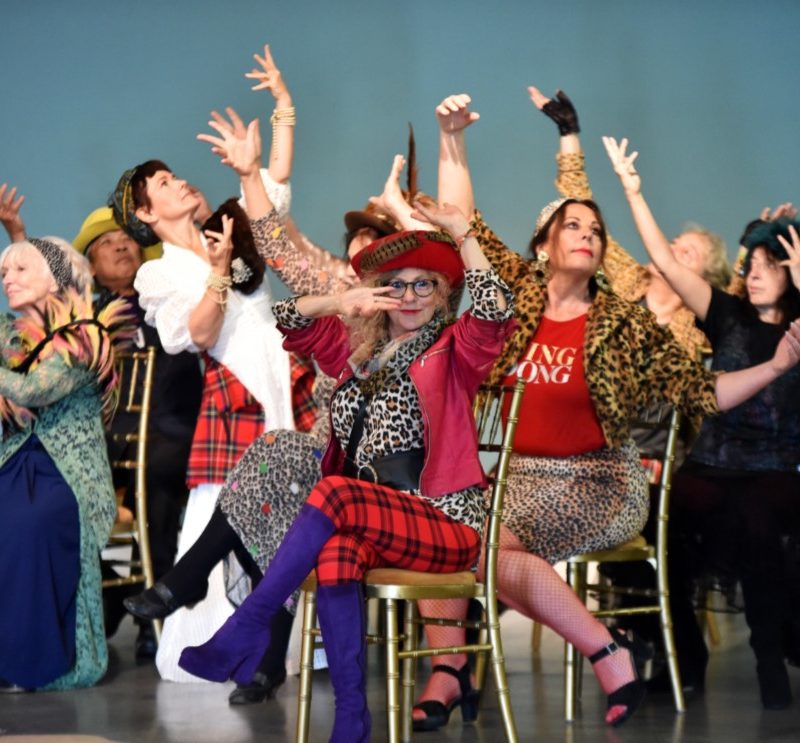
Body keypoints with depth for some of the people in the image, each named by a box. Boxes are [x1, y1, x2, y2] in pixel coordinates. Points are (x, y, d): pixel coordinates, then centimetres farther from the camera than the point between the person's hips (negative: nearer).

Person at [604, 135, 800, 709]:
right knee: (667, 518, -27)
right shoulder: (729, 317, 9)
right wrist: (633, 191, -2)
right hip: (711, 467, 2)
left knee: (754, 518, -36)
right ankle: (684, 655, -4)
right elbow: (667, 263, 4)